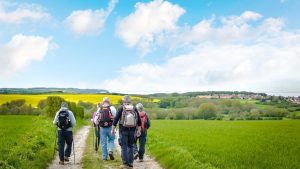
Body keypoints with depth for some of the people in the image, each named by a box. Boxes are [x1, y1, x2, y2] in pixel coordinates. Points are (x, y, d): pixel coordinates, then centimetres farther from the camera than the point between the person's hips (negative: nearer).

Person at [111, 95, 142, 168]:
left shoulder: (121, 108, -5)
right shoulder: (134, 109, 4)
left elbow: (116, 119, -7)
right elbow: (139, 121, 6)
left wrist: (113, 129, 1)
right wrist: (139, 130, 14)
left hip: (123, 130, -2)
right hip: (132, 130, 3)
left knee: (124, 147, 3)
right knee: (130, 146, 14)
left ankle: (125, 163, 1)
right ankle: (130, 162, 13)